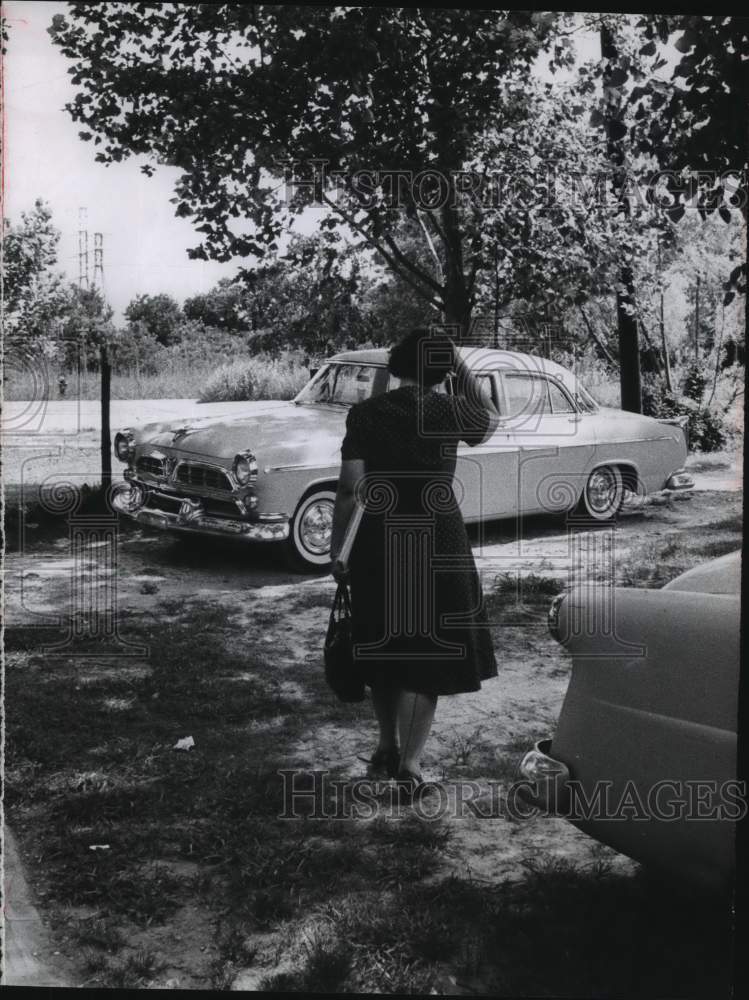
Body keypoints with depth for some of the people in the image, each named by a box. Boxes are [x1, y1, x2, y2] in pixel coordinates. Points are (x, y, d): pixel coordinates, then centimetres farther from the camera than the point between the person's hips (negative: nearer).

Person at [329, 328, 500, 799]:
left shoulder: (365, 414, -4)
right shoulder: (450, 411, -5)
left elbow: (350, 490, -6)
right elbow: (492, 419, 17)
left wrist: (337, 550, 2)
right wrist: (464, 367, 13)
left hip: (380, 542, 2)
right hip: (438, 543, -1)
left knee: (382, 647, 19)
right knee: (430, 652, 9)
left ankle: (389, 749, 32)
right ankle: (410, 765, 8)